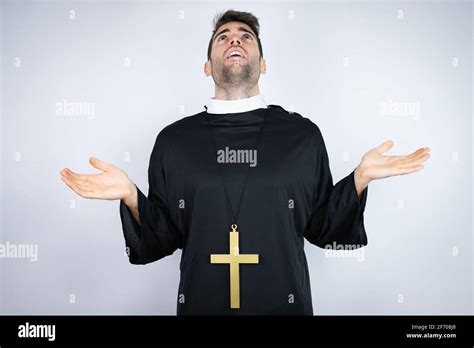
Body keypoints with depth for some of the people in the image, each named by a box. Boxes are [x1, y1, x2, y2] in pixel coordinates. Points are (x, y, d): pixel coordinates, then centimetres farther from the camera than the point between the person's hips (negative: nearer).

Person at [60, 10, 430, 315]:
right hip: (200, 303, 1)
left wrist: (360, 178, -11)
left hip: (283, 304, 0)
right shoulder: (174, 140, -2)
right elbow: (162, 238, 1)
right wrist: (131, 196, -15)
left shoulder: (302, 135, -2)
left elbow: (322, 228, 2)